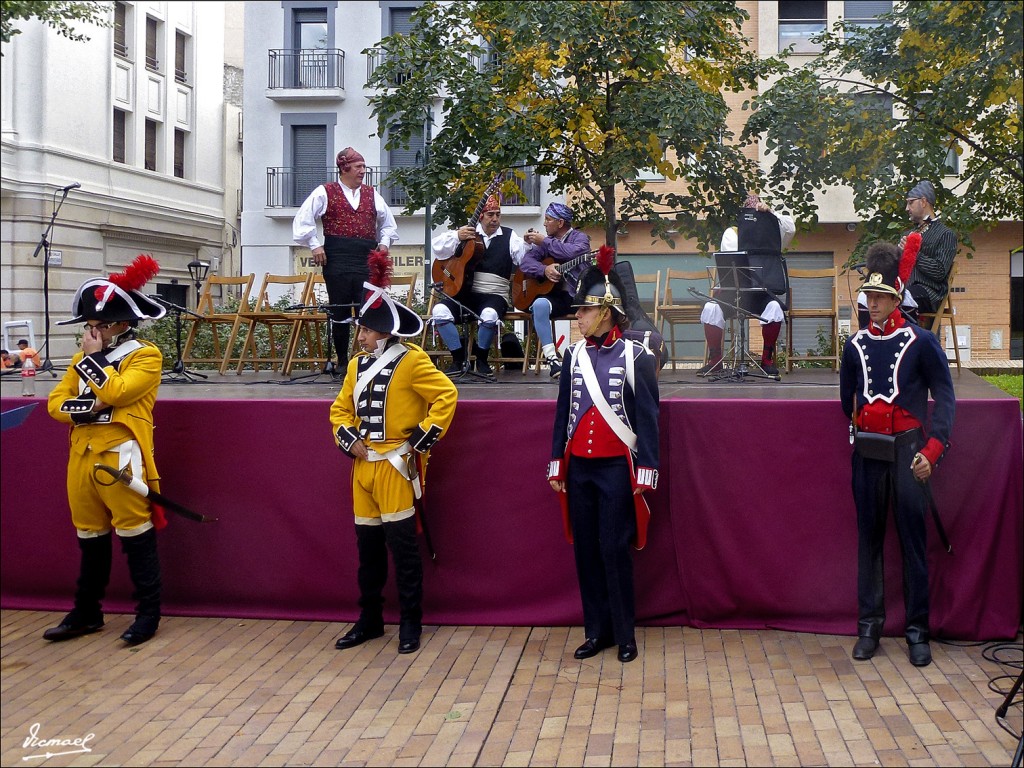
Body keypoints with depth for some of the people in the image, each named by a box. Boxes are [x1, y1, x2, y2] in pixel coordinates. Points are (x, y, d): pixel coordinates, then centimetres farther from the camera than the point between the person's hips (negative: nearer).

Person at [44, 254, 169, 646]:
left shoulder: (146, 355, -4)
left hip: (121, 457, -7)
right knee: (90, 538, 15)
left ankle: (148, 613, 6)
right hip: (82, 456, 7)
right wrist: (88, 408, -10)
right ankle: (87, 612, 25)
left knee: (135, 536, -2)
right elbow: (56, 401, 9)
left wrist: (94, 355, -7)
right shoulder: (83, 358, 17)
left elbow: (115, 391, -19)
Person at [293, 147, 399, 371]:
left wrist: (384, 242, 13)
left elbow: (388, 223, 29)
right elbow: (303, 220, 3)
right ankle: (342, 361, 12)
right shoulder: (325, 192, 4)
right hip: (337, 259, -2)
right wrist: (314, 245, -3)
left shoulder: (372, 194, 17)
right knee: (340, 311, 2)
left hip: (368, 260, 3)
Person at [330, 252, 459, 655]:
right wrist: (348, 438, 0)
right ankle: (369, 620, 23)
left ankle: (410, 624, 8)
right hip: (363, 466, 7)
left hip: (396, 467, -7)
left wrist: (422, 438, -15)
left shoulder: (411, 361, -9)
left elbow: (446, 396, -13)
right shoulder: (358, 364, 12)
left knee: (402, 545, -2)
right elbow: (341, 409, 18)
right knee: (367, 545, 12)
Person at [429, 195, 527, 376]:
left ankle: (481, 359, -9)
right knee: (439, 310, -24)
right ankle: (459, 360, -12)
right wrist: (456, 237, -12)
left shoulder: (509, 237, 9)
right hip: (465, 293, 2)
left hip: (495, 295, -2)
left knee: (489, 315, -36)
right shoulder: (466, 232, 12)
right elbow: (436, 248, 3)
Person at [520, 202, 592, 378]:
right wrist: (544, 270, -17)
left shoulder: (579, 237, 5)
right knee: (539, 304, -32)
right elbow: (526, 262, 3)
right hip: (556, 296, 2)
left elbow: (572, 252, -19)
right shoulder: (545, 241, 16)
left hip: (579, 293, -2)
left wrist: (544, 241, -11)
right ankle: (551, 358, -34)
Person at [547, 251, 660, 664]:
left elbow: (647, 418, -5)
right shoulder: (573, 355, 7)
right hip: (578, 468, 5)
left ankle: (624, 634, 11)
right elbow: (563, 413, 12)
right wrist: (556, 466, 10)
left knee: (614, 550, -2)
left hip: (617, 468, -5)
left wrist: (646, 471, -9)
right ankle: (597, 631, 18)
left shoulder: (636, 358, -6)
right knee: (585, 551, 8)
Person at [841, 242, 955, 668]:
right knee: (869, 538, 7)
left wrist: (932, 449, -13)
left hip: (907, 449, -3)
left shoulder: (921, 341, -4)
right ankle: (869, 625, 15)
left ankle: (917, 630, 8)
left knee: (913, 538, 1)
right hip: (867, 453, 3)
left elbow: (945, 397, -5)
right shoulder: (855, 345, 6)